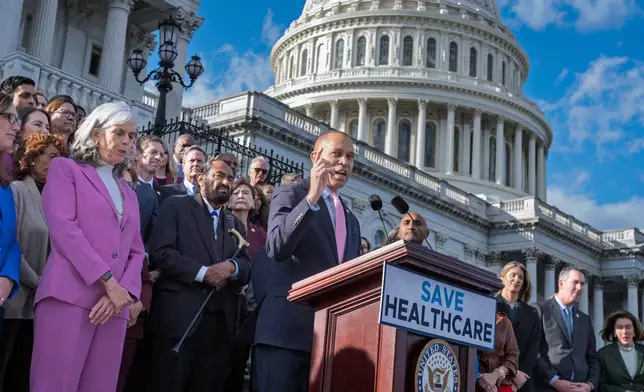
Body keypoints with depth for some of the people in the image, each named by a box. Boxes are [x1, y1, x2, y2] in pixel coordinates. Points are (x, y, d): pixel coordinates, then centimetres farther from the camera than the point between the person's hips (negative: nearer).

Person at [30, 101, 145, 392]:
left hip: (114, 304, 6)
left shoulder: (128, 193, 25)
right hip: (70, 297, -5)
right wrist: (108, 282, -11)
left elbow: (136, 251, 17)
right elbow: (63, 227, -7)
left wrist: (123, 291, -4)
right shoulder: (65, 168, 8)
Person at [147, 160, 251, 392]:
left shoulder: (235, 224, 22)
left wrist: (232, 267, -11)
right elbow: (161, 253, -7)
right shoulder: (176, 207, 5)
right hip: (179, 314, -5)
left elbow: (247, 267, 12)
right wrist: (203, 273, -14)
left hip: (220, 319, 5)